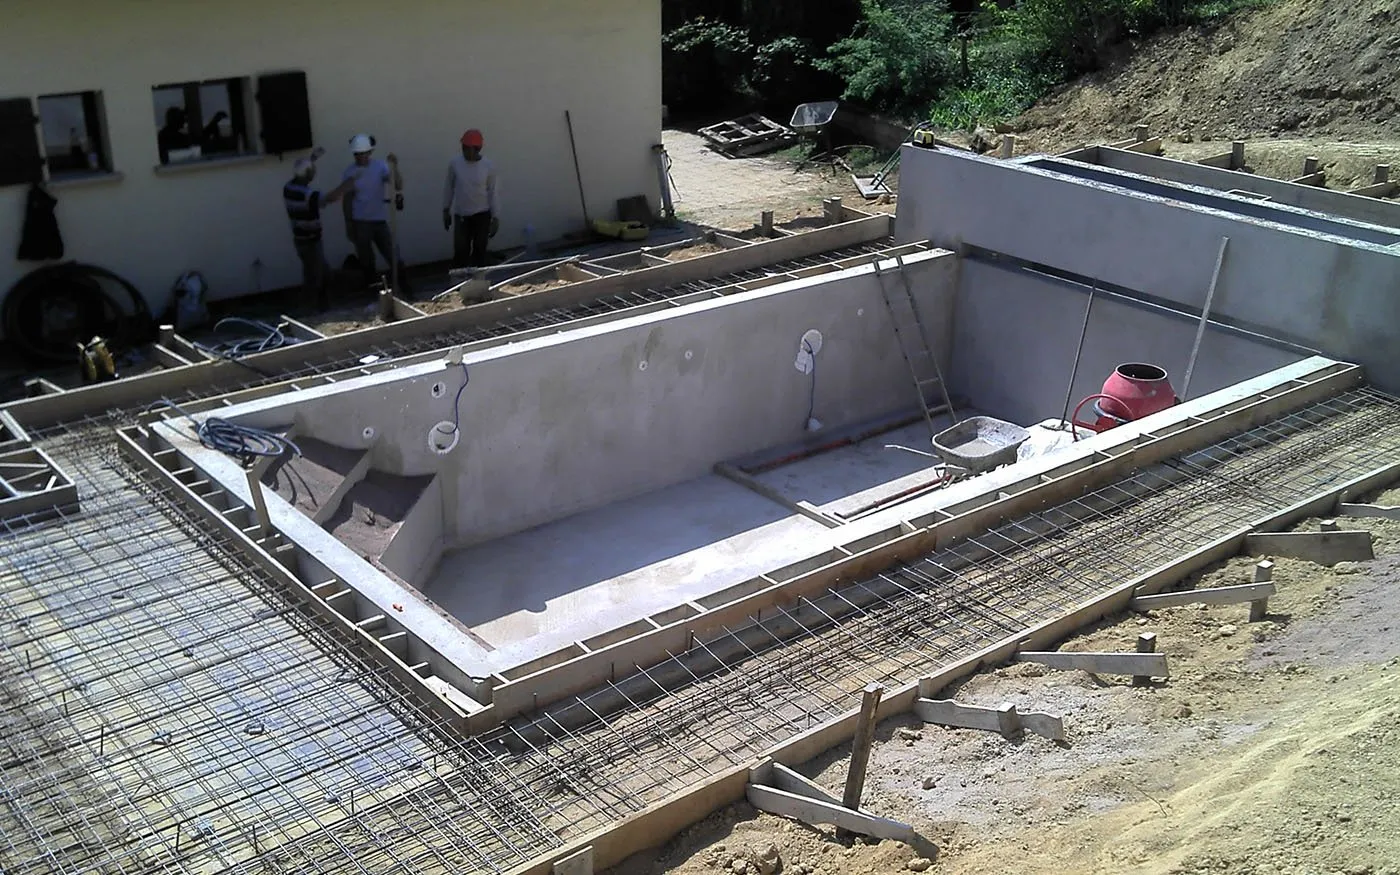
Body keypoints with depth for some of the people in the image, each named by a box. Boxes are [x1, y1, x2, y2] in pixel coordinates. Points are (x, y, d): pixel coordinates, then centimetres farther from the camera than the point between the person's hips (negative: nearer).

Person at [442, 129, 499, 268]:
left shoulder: (489, 166, -9)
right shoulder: (454, 163, -7)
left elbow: (492, 192, -2)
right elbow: (449, 187, 5)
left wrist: (495, 217, -3)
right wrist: (446, 210, 6)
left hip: (482, 215, 0)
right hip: (461, 216, 1)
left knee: (479, 252, 4)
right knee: (460, 252, -5)